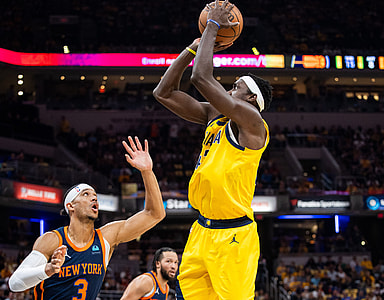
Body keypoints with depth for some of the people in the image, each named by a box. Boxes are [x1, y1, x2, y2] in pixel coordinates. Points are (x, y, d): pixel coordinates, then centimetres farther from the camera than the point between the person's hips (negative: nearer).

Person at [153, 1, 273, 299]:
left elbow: (201, 77, -20)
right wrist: (195, 47, 7)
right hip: (202, 230, 8)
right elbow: (164, 93, 12)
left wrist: (213, 25, -9)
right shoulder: (213, 116, 13)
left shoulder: (251, 122, -11)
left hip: (232, 236, -8)